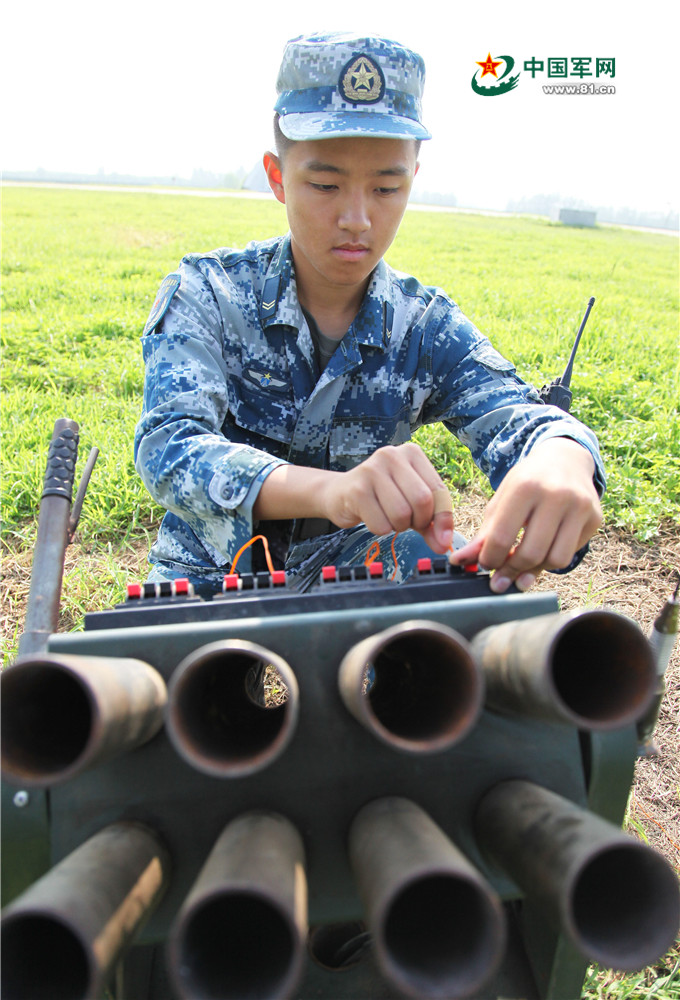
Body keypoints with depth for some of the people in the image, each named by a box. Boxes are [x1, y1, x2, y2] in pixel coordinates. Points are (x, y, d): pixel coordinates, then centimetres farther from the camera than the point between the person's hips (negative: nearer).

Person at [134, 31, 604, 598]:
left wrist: (562, 457, -47)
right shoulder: (207, 293, -12)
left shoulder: (427, 326, -4)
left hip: (342, 573, 2)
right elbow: (168, 448, -28)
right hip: (212, 577, -2)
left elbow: (514, 417, -19)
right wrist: (328, 488, -49)